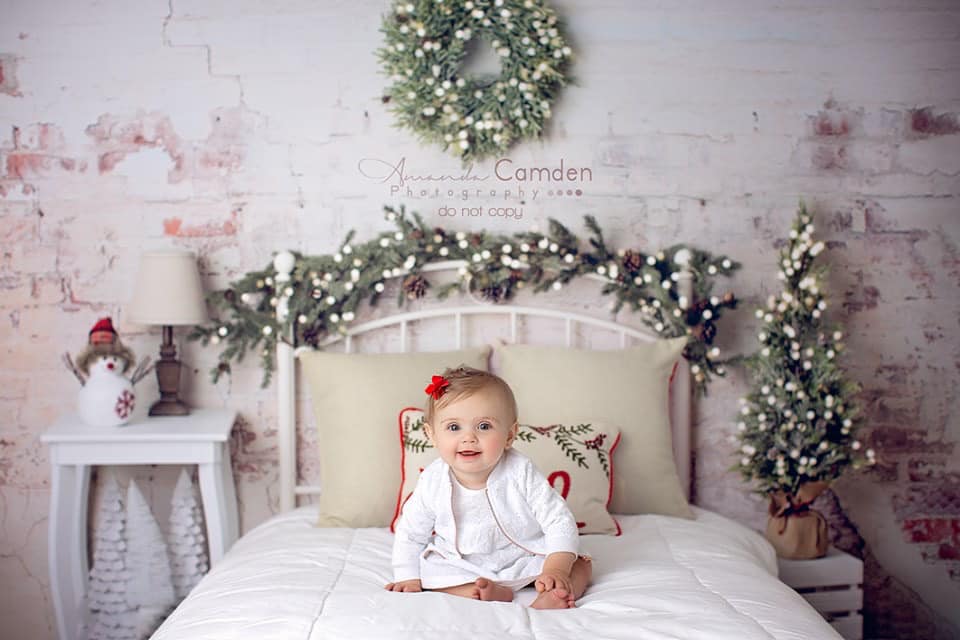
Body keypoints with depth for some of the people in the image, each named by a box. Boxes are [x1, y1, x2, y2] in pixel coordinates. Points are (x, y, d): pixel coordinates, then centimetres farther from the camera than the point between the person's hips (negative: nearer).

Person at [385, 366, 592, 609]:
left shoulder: (521, 473, -22)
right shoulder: (433, 482, -16)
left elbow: (559, 521, -19)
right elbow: (410, 533, -1)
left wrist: (555, 570, -30)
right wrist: (409, 579, -8)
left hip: (523, 559, -1)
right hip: (461, 567, 1)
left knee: (581, 566, -15)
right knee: (429, 572, -23)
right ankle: (497, 594, -31)